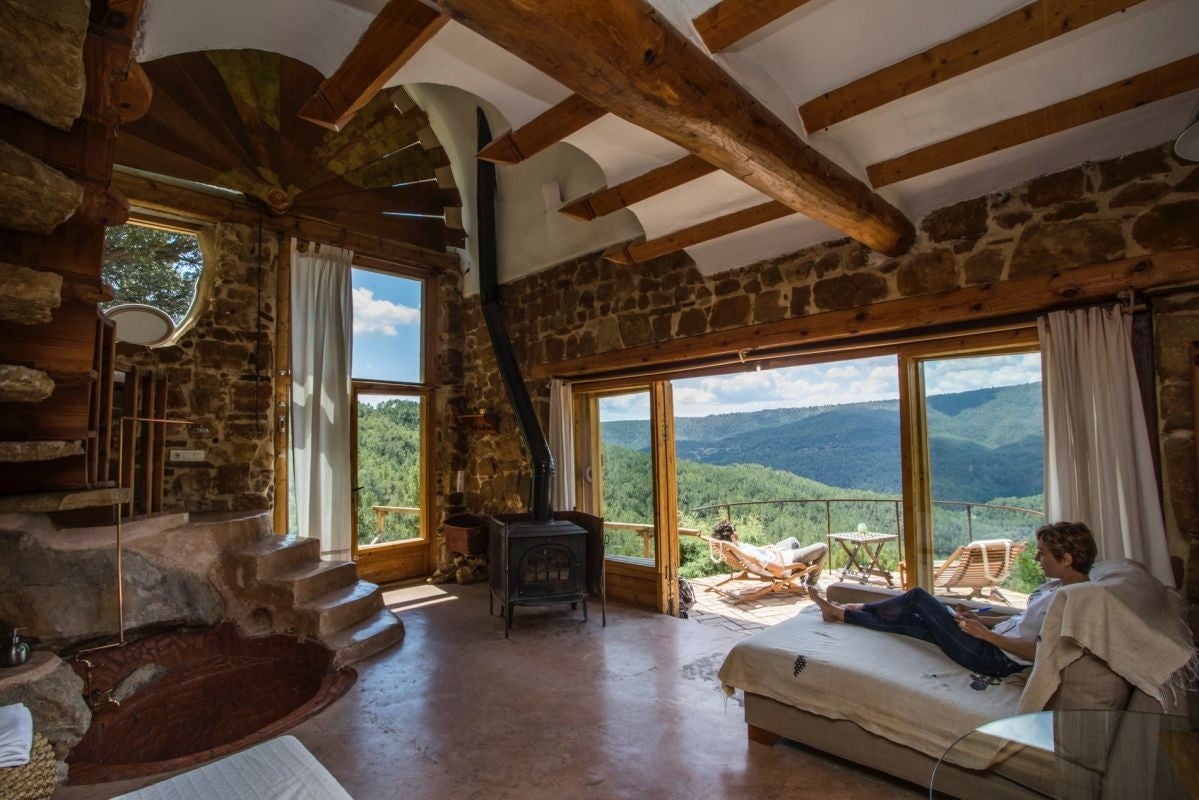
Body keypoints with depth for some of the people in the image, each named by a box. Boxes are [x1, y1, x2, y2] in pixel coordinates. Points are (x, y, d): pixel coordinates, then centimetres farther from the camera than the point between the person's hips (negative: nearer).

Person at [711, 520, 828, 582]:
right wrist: (776, 551, -21)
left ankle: (805, 577, 44)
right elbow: (780, 568, -37)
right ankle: (811, 582, 25)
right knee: (823, 547, 7)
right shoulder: (748, 553, -44)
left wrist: (766, 547, 0)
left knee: (793, 540, 36)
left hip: (771, 555, 9)